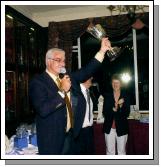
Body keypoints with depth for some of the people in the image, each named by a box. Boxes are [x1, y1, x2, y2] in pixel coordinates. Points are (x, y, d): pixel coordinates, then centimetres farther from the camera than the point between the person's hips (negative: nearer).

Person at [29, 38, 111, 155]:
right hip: (52, 140, -6)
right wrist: (62, 90, -24)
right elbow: (43, 110, -25)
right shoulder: (38, 82, -13)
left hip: (71, 135, 6)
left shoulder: (68, 78, 7)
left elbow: (86, 71, 4)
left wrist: (102, 51, -3)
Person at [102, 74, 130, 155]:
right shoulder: (107, 96, -1)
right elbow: (105, 113, -6)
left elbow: (127, 113, -7)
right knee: (110, 151, 10)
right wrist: (114, 108, -22)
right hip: (109, 128, 1)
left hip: (121, 128, -1)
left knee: (122, 151, 12)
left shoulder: (125, 96, -4)